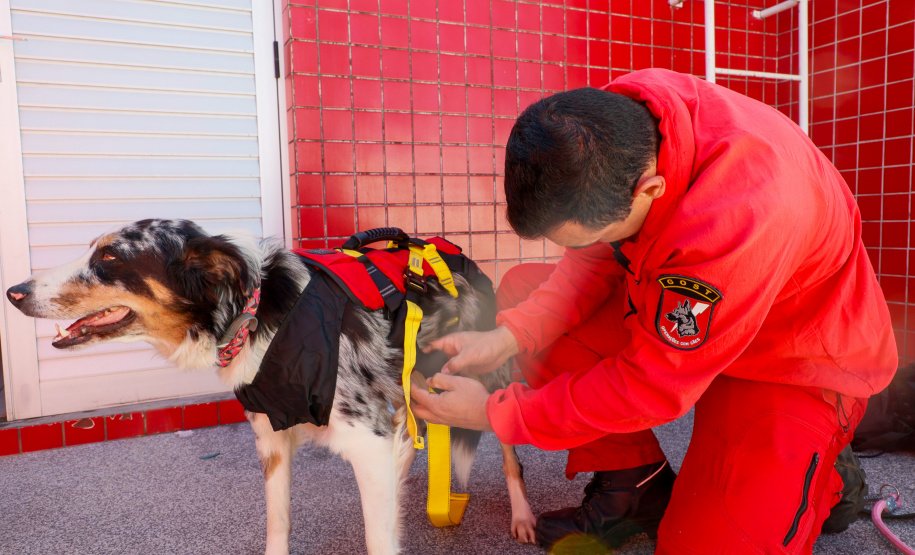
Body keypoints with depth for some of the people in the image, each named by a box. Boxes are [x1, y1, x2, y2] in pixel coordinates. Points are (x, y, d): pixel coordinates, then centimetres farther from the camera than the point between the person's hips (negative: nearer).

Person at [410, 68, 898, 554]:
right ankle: (633, 487, 1)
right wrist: (508, 336, -19)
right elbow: (593, 263, -6)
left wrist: (492, 413, -22)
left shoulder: (740, 217, -41)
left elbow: (652, 387, -30)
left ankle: (825, 483, 16)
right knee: (523, 289, -8)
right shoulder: (611, 117, -20)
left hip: (797, 366, -6)